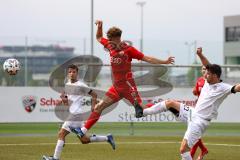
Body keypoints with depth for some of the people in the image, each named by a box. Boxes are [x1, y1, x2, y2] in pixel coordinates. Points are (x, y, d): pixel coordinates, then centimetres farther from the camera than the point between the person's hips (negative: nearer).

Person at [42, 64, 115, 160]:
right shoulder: (67, 85, 17)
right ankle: (107, 138, 24)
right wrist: (63, 99, -3)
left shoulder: (80, 85, -5)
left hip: (77, 114, -9)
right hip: (72, 114, 9)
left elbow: (94, 95, -1)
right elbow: (66, 103, 19)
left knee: (61, 134, -15)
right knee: (84, 140, 12)